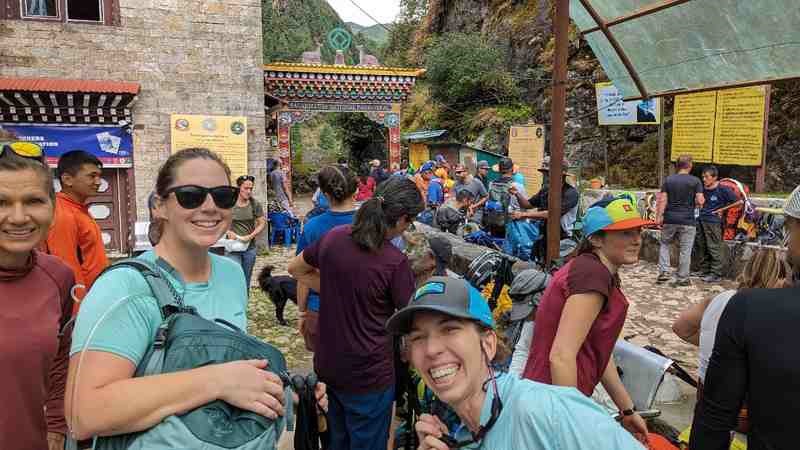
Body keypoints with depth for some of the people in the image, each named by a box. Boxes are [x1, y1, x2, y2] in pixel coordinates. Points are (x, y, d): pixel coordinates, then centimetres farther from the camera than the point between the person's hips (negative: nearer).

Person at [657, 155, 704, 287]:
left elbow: (663, 200, -3)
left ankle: (664, 272, 9)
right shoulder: (695, 181, -3)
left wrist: (660, 216, -1)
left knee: (664, 244, 19)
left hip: (670, 219, 2)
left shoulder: (668, 180, 2)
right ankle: (682, 279, 11)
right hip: (688, 221, -2)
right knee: (685, 250, 5)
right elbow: (700, 201, -9)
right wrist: (701, 202, 13)